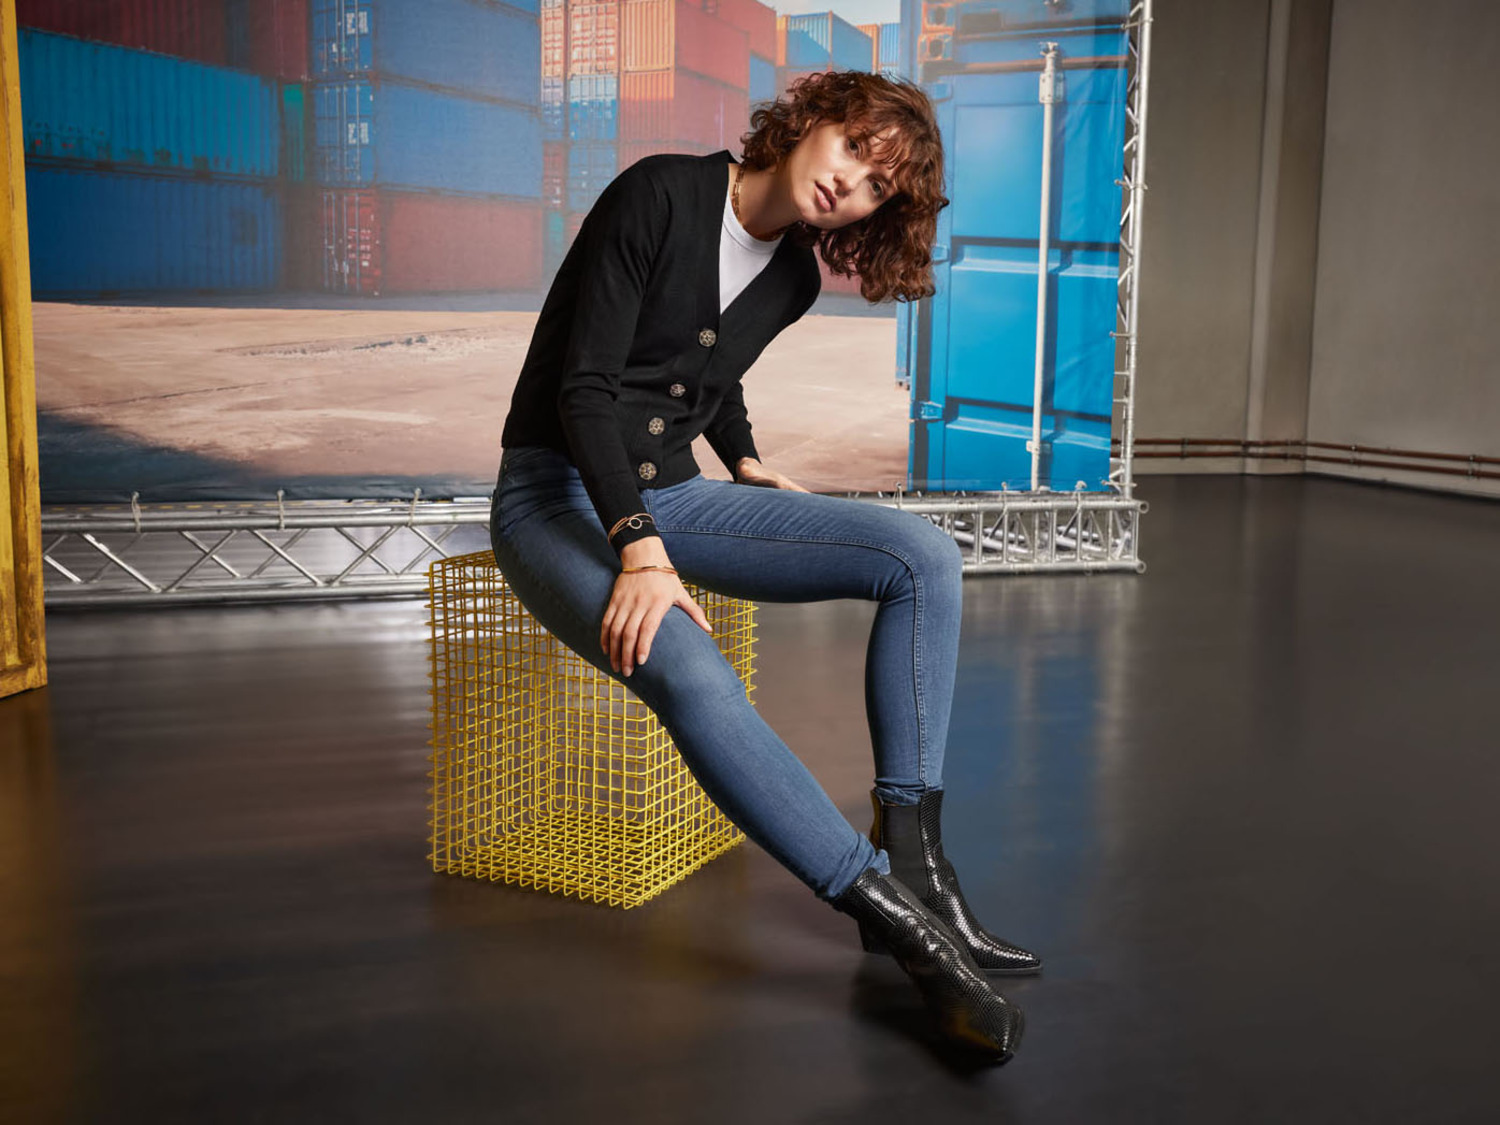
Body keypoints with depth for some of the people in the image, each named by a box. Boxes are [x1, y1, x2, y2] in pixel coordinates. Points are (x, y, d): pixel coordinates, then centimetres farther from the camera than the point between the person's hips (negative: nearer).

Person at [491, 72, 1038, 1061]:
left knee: (923, 555, -13)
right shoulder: (660, 196, -14)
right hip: (557, 494, -6)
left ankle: (913, 860, -16)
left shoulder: (794, 280, 6)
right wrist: (641, 552, -28)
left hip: (670, 494, 7)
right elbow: (584, 386, -20)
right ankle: (901, 917, -29)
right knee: (692, 675, -37)